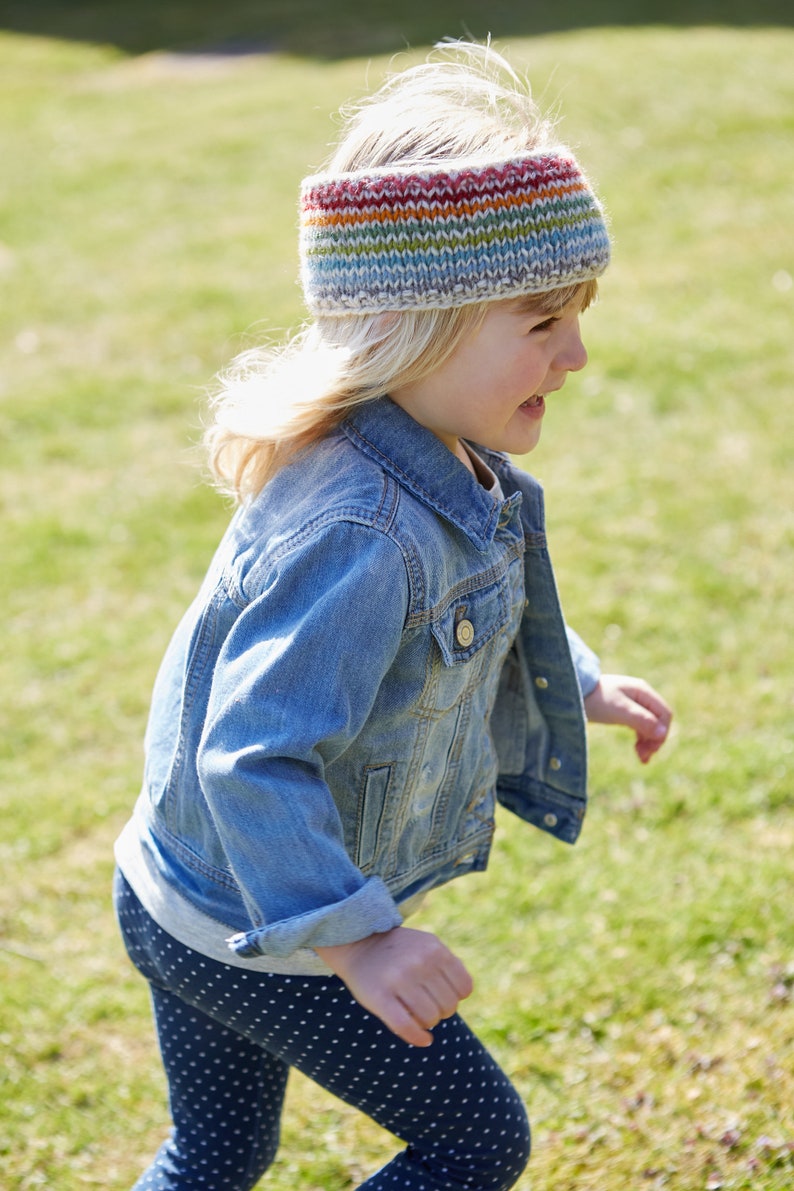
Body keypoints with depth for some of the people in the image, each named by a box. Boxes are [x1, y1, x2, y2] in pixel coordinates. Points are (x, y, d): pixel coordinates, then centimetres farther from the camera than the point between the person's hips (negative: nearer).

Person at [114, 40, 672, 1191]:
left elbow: (479, 619, 20)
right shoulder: (360, 532, -34)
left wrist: (579, 682, 17)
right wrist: (355, 938, -37)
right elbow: (255, 753, -36)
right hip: (258, 937, -9)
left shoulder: (453, 476, -2)